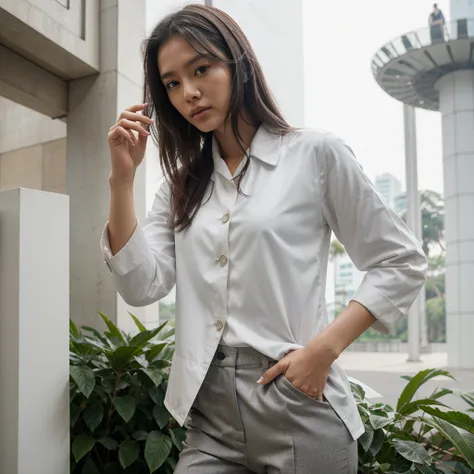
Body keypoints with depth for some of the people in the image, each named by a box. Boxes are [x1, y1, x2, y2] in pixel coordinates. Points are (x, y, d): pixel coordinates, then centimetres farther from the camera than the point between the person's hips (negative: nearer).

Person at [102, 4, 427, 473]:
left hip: (298, 404, -3)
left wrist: (324, 348, -13)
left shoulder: (315, 153, -4)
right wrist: (122, 177, -7)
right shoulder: (181, 183, 10)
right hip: (210, 415, 4)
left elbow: (400, 263, -2)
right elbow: (141, 286, 0)